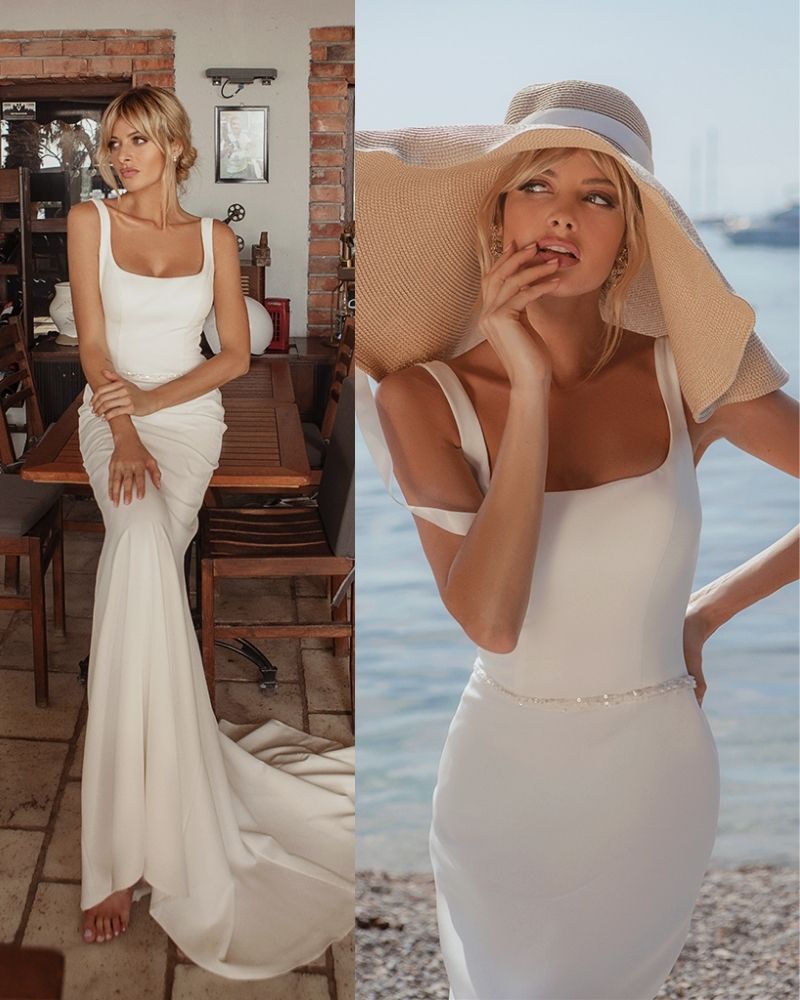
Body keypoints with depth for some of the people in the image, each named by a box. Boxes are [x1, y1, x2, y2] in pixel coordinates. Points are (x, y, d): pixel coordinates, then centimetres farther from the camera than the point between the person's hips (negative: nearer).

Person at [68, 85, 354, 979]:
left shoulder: (214, 237, 9)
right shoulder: (90, 222, 6)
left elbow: (236, 354, 5)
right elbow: (92, 340, -3)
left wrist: (153, 399, -10)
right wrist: (124, 436, -18)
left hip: (189, 416, 1)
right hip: (114, 418, -1)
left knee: (138, 555, -25)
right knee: (146, 543, -31)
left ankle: (124, 847, -21)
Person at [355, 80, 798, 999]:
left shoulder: (683, 376, -10)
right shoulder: (425, 398, -14)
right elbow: (491, 621, -26)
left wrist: (711, 610, -1)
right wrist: (529, 389, -28)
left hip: (658, 778, 1)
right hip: (505, 777, -1)